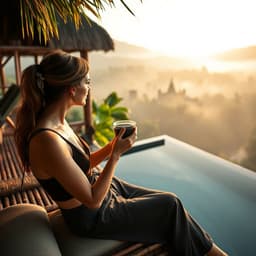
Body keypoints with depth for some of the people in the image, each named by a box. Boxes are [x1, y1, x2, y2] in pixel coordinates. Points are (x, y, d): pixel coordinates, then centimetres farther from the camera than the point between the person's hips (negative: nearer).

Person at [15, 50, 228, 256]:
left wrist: (113, 146, -8)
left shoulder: (58, 122, -6)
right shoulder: (47, 141, -34)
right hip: (92, 218, -7)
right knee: (170, 206, 0)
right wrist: (116, 154, -22)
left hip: (100, 187, 8)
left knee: (170, 202, 8)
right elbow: (93, 200, -26)